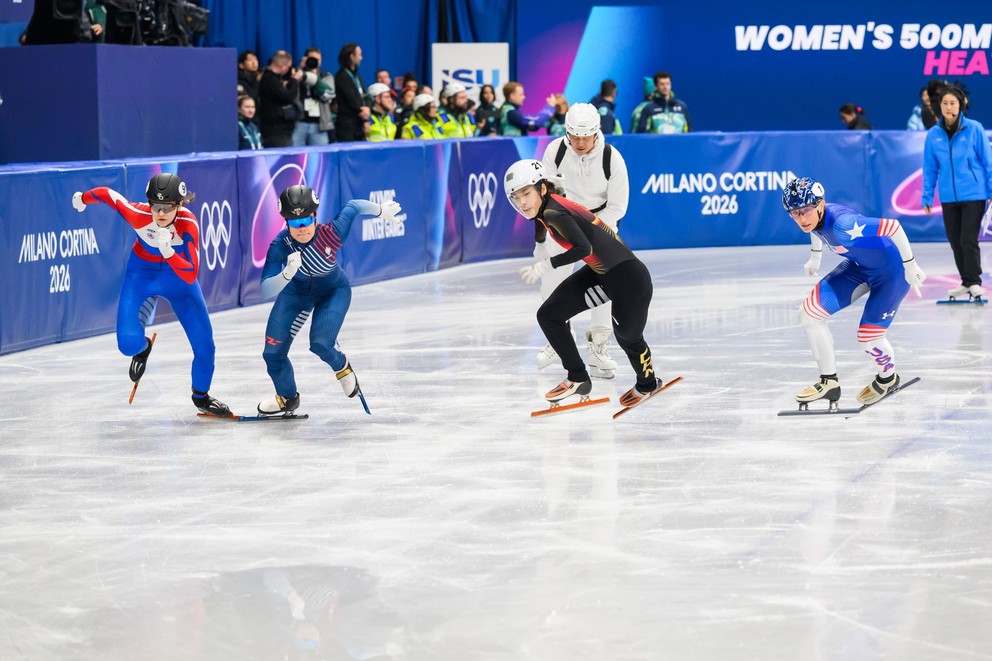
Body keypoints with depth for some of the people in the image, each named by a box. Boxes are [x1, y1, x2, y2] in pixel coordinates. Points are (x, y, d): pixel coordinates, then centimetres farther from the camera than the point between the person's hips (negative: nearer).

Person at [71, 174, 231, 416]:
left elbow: (190, 276, -35)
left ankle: (201, 397, 27)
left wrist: (167, 250, -50)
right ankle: (142, 348, 24)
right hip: (142, 273, 0)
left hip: (178, 275, 0)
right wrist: (82, 199, 10)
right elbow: (106, 194, -11)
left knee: (204, 343, -3)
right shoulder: (138, 214, -31)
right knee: (129, 343, -18)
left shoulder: (188, 223, -31)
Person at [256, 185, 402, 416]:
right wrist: (287, 273, -56)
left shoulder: (332, 233, -35)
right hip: (296, 292, 2)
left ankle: (341, 367, 15)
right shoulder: (280, 246, -33)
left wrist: (382, 210, 5)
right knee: (273, 352, 1)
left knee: (320, 343, -24)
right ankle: (287, 397, 33)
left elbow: (353, 207, -14)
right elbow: (266, 291, -37)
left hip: (333, 290, -2)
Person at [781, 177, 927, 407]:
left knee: (868, 336, -10)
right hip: (859, 266, 9)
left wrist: (910, 265, -29)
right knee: (809, 312, -1)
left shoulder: (842, 224, -38)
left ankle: (888, 378, 25)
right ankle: (829, 382, 12)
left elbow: (892, 226, -38)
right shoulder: (814, 217, -12)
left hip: (892, 269, -9)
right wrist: (815, 256, 27)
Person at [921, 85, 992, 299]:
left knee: (968, 240, -8)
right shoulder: (933, 135, 1)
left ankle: (974, 282, 6)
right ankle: (966, 282, 22)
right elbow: (930, 169, 8)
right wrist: (927, 197, 8)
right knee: (955, 241, 9)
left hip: (973, 194, -4)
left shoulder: (974, 129, -8)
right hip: (949, 198, 4)